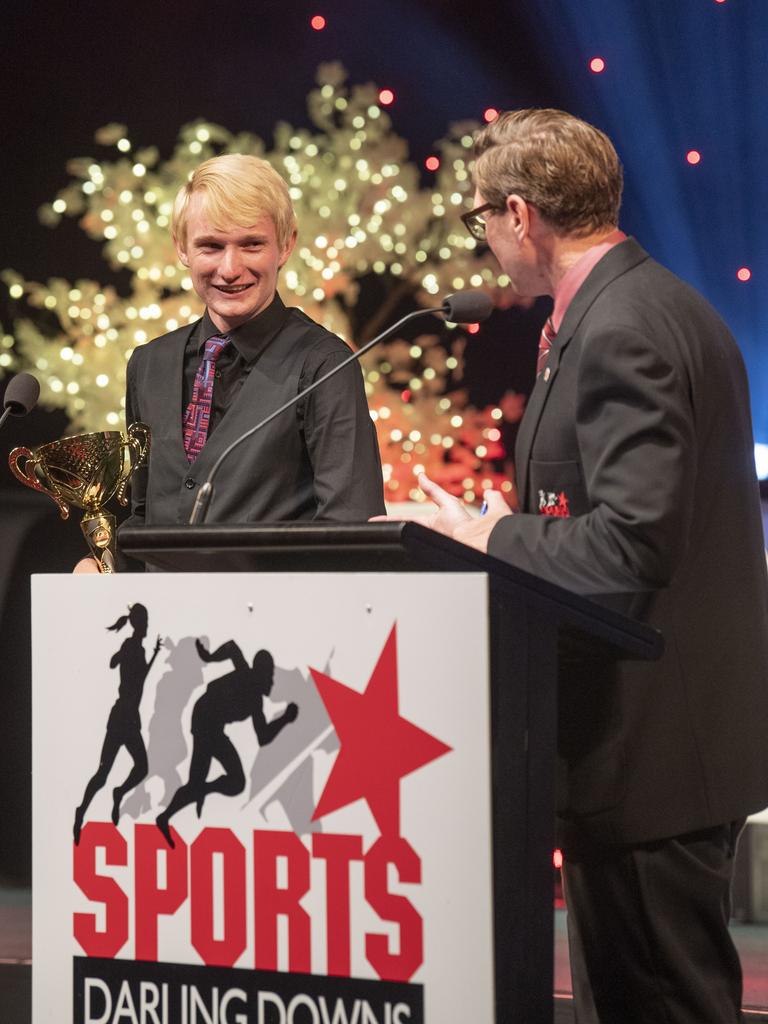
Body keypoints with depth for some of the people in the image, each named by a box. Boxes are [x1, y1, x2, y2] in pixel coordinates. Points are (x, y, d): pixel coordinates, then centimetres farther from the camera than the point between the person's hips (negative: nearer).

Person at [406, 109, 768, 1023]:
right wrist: (518, 530, 13)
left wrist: (494, 539, -12)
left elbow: (631, 542, -26)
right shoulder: (654, 307, 15)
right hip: (672, 732, 11)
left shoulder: (618, 332, -18)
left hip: (645, 739, -11)